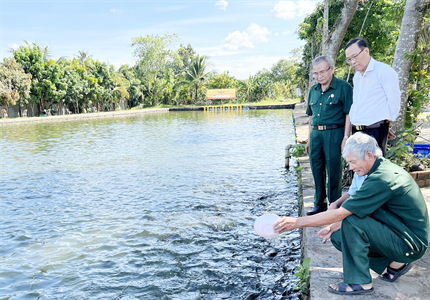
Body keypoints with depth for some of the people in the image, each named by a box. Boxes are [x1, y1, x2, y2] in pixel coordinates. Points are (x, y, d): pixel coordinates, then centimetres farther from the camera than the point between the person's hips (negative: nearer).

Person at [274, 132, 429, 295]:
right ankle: (395, 263, 12)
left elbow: (340, 214, -28)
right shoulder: (384, 168, 4)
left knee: (352, 222, -26)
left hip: (411, 244, -9)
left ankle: (360, 282, -12)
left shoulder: (382, 179, -27)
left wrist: (297, 222, -24)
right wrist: (335, 226, -4)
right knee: (338, 237, 1)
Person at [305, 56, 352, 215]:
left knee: (333, 171, 0)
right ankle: (319, 204, 23)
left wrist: (346, 137, -13)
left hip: (333, 133, -6)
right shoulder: (313, 90, 14)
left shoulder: (343, 87, -4)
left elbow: (349, 114, -7)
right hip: (315, 133, 6)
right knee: (316, 169, 10)